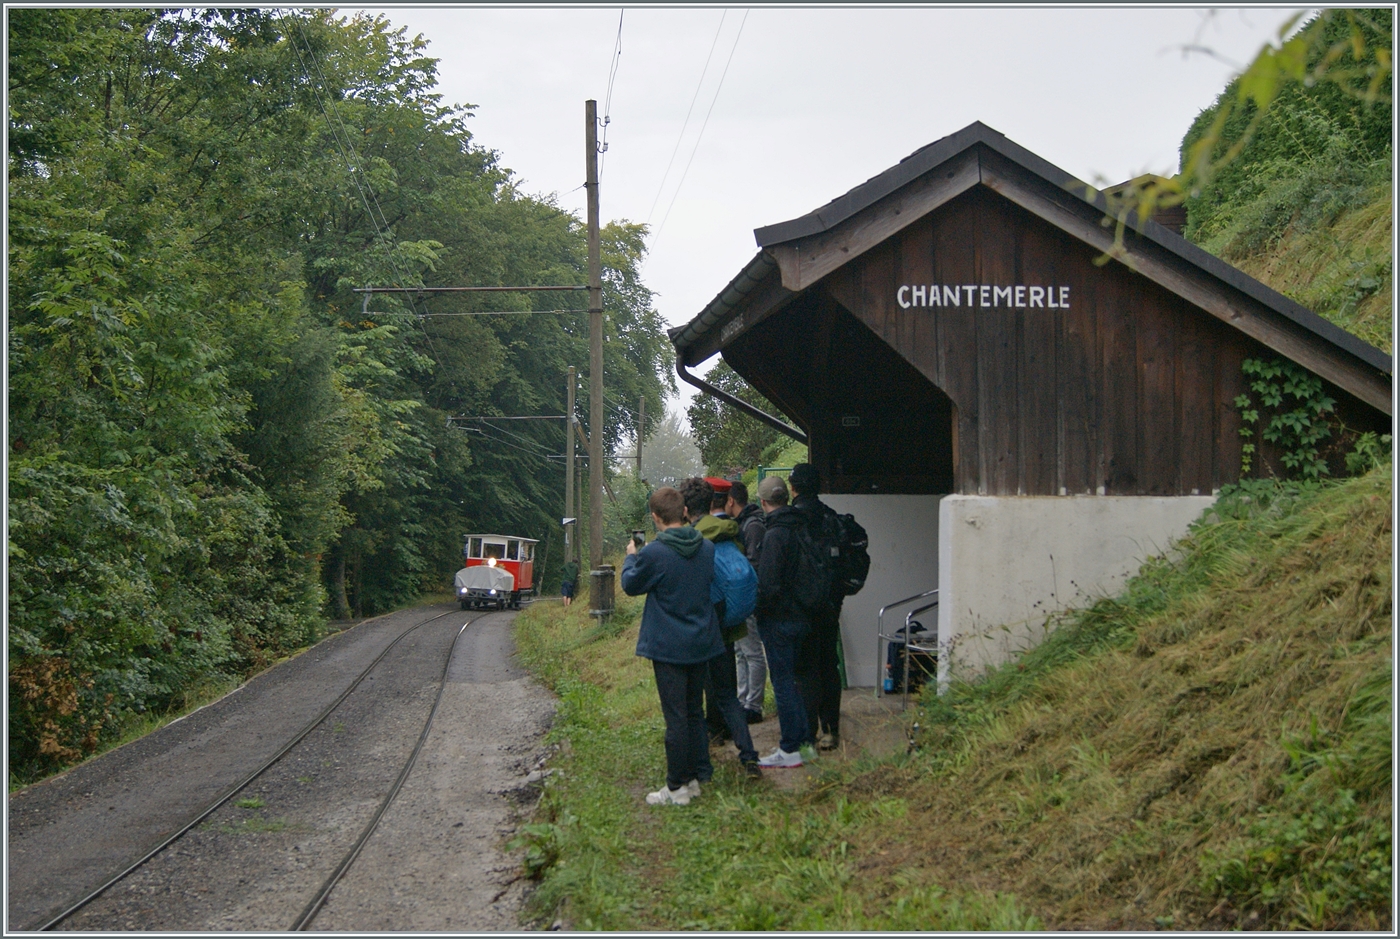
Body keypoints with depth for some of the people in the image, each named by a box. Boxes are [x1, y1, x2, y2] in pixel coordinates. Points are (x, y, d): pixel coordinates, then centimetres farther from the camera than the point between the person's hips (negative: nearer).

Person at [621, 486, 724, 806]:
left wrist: (630, 558, 18)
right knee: (694, 711, 16)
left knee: (676, 716, -1)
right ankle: (692, 778, 23)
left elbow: (631, 586, -2)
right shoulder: (707, 548, -1)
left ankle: (677, 787, 4)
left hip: (668, 647, -5)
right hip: (702, 644, 6)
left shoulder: (653, 554, -18)